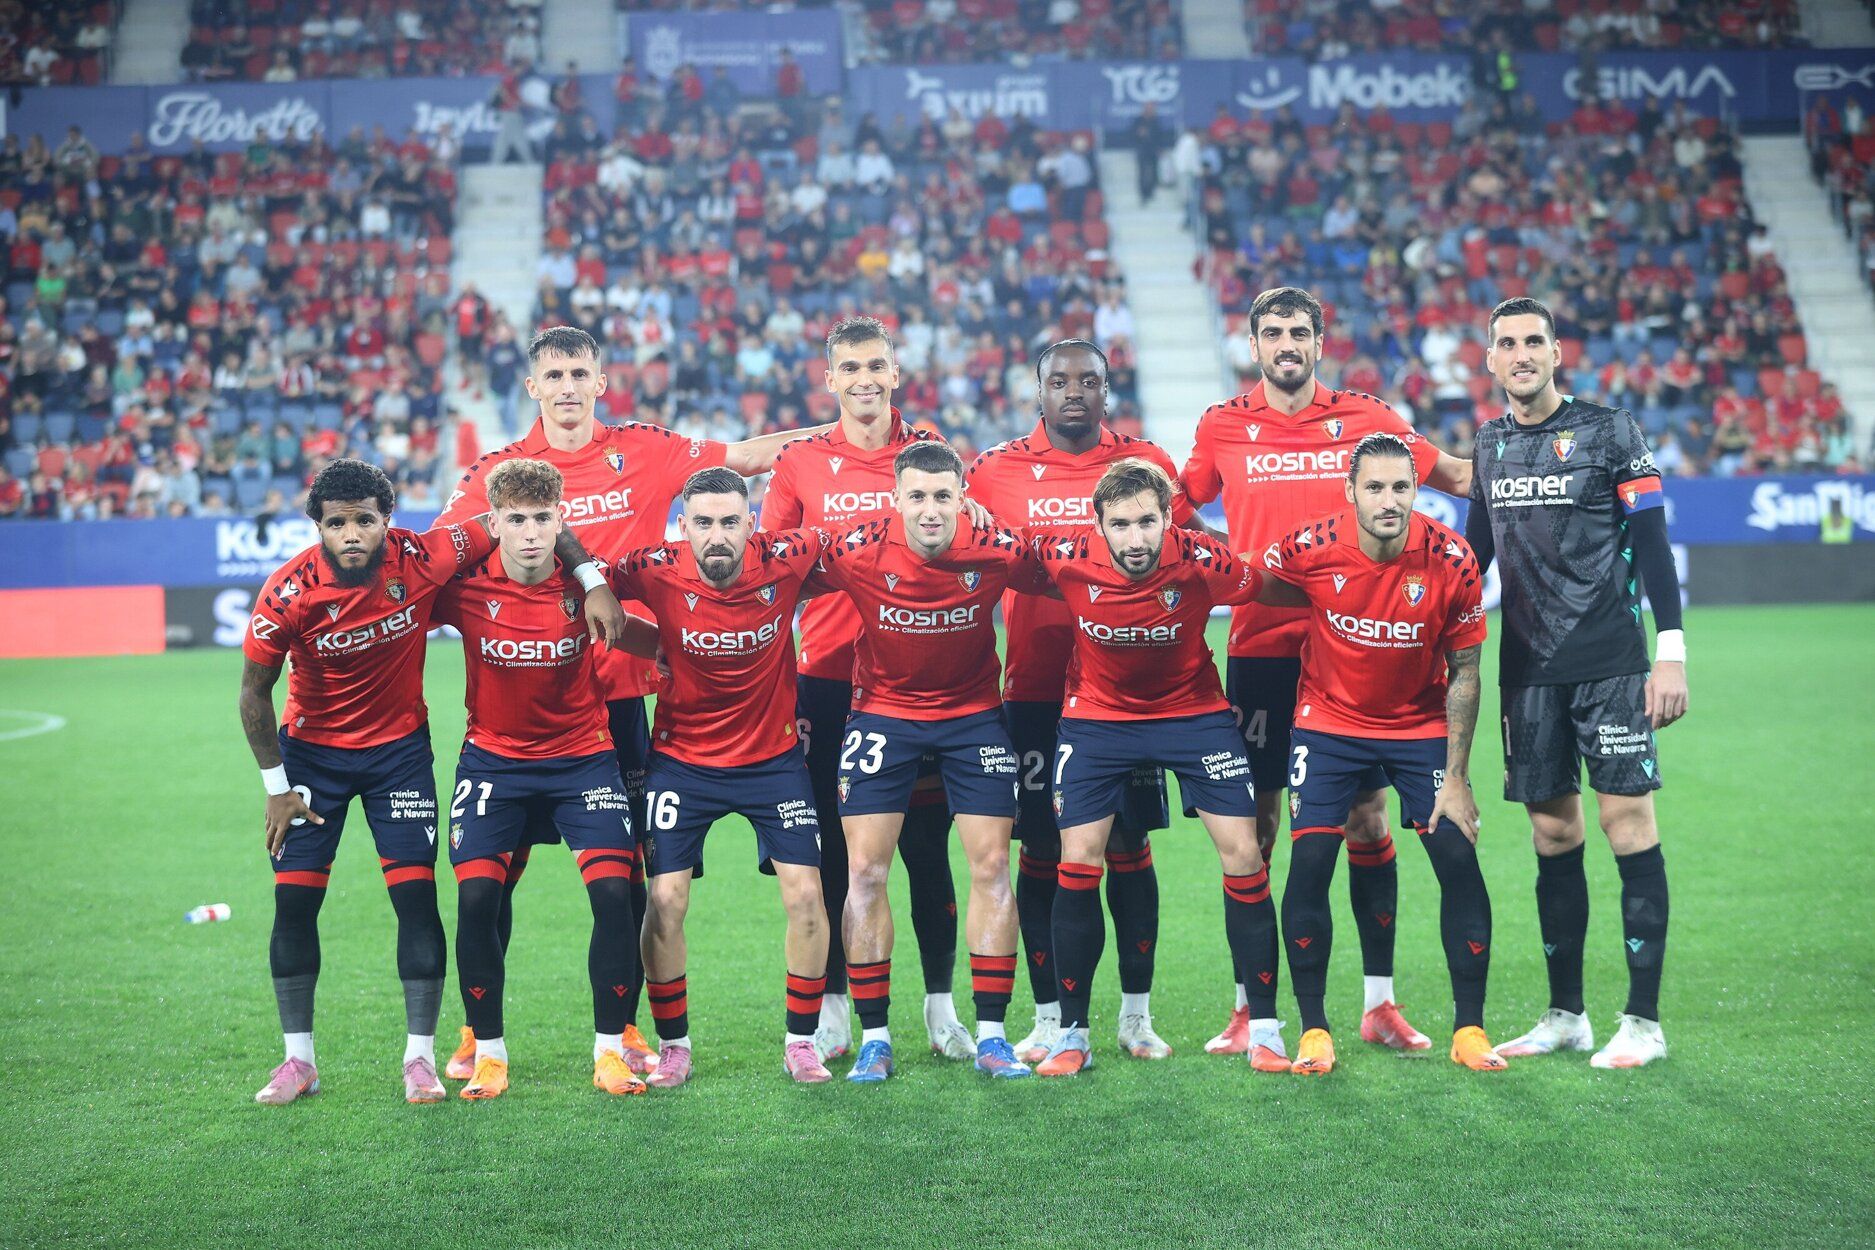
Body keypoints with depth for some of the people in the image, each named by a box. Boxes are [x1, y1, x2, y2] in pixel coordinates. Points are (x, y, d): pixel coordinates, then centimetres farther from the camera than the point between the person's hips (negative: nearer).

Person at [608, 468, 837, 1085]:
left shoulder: (784, 560, -17)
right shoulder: (658, 571, -19)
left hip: (773, 755, 1)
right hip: (682, 759, 0)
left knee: (805, 896, -4)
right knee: (665, 901, -6)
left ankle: (801, 1042, 13)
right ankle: (673, 1045, 12)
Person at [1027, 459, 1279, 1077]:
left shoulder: (1202, 562, -26)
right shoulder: (1067, 558, -24)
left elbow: (1270, 591, -7)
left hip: (1193, 710, 0)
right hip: (1097, 716, 1)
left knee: (1242, 853, -5)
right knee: (1077, 863, -5)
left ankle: (1264, 1028, 7)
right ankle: (1072, 1034, 10)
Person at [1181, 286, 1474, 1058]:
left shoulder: (1364, 419, 6)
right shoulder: (1222, 426, 7)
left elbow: (1461, 477, 15)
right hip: (1258, 647, 0)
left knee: (1367, 820, 2)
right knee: (1253, 826, 1)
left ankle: (1380, 1001, 12)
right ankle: (1248, 1005, 11)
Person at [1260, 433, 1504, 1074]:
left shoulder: (1451, 560, -19)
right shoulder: (1309, 549, -21)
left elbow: (1463, 672, -9)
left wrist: (1456, 776, -10)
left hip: (1422, 724, 0)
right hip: (1329, 721, 0)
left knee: (1458, 859, -8)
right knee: (1309, 860, -10)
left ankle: (1470, 1028, 6)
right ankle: (1313, 1029, 3)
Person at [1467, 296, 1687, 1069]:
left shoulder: (1610, 432, -3)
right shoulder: (1489, 445, 10)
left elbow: (1651, 544, -5)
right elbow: (1474, 550, 19)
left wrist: (1671, 651, -11)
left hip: (1610, 663, -4)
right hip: (1528, 671, 4)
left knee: (1627, 823, -6)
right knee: (1552, 836, 7)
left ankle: (1643, 1021, 0)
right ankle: (1565, 1015, 17)